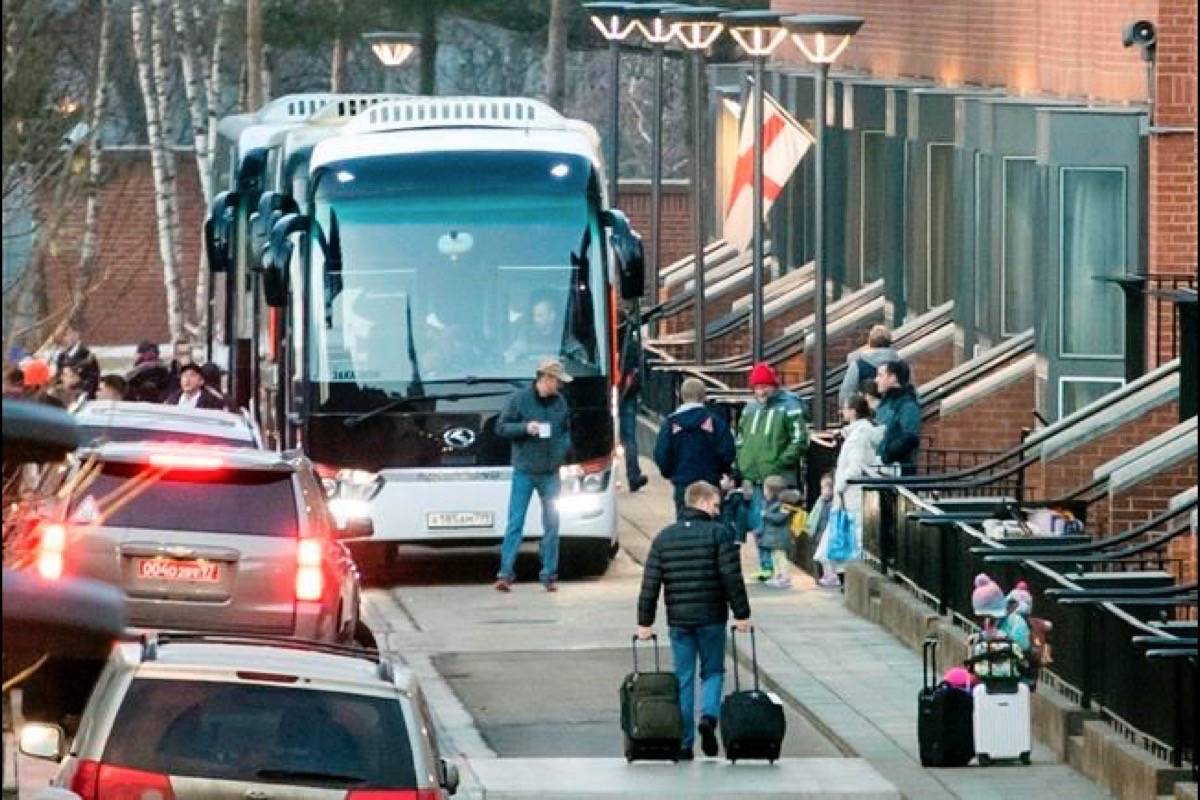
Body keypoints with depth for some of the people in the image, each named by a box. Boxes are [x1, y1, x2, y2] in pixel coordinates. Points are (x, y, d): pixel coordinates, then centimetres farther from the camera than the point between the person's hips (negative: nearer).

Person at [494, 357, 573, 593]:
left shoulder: (560, 402, 6)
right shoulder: (519, 399, -6)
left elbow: (567, 430, 18)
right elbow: (501, 427, -3)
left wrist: (563, 447, -2)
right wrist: (525, 428, -19)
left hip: (550, 473, 4)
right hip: (524, 472, -4)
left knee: (551, 525, 5)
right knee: (515, 523, -5)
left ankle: (549, 575, 12)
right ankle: (505, 573, -5)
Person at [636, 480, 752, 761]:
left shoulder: (664, 537, 7)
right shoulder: (717, 533, -5)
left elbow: (650, 583, 5)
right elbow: (732, 578, -9)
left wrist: (645, 622, 10)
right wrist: (741, 614, -3)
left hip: (678, 621, 3)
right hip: (711, 619, -3)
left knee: (683, 678, 8)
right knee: (713, 671, 14)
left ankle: (683, 745, 6)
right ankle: (709, 716, -14)